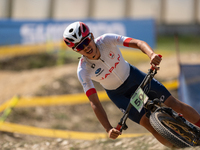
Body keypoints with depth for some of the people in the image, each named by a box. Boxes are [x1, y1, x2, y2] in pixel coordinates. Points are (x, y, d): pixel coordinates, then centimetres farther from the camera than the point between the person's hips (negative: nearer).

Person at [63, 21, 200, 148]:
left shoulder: (106, 40, -26)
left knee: (173, 104, -4)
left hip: (132, 76, 1)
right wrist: (108, 129, -36)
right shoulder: (83, 71, -27)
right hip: (118, 94, -1)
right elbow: (95, 103, -26)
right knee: (149, 124, -14)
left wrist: (152, 54, -57)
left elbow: (138, 43, -35)